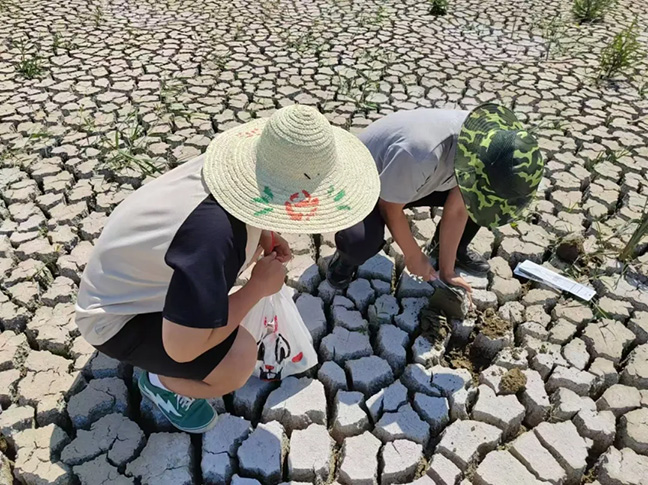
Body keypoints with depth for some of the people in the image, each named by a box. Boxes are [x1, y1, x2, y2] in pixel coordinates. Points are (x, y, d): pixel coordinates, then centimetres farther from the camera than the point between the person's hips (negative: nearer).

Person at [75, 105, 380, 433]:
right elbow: (181, 347, -35)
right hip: (114, 319, -8)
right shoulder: (214, 234, -41)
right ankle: (160, 381, 5)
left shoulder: (233, 165, -16)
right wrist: (259, 286, -24)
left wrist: (262, 237, -9)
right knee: (239, 360, -25)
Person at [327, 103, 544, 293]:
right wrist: (414, 257, -11)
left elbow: (457, 209, -11)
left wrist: (447, 271, -5)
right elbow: (391, 209, -25)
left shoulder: (480, 143, -21)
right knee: (362, 241, -35)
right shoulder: (421, 153, -43)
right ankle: (348, 257, 1)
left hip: (414, 181, 6)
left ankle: (455, 249, 20)